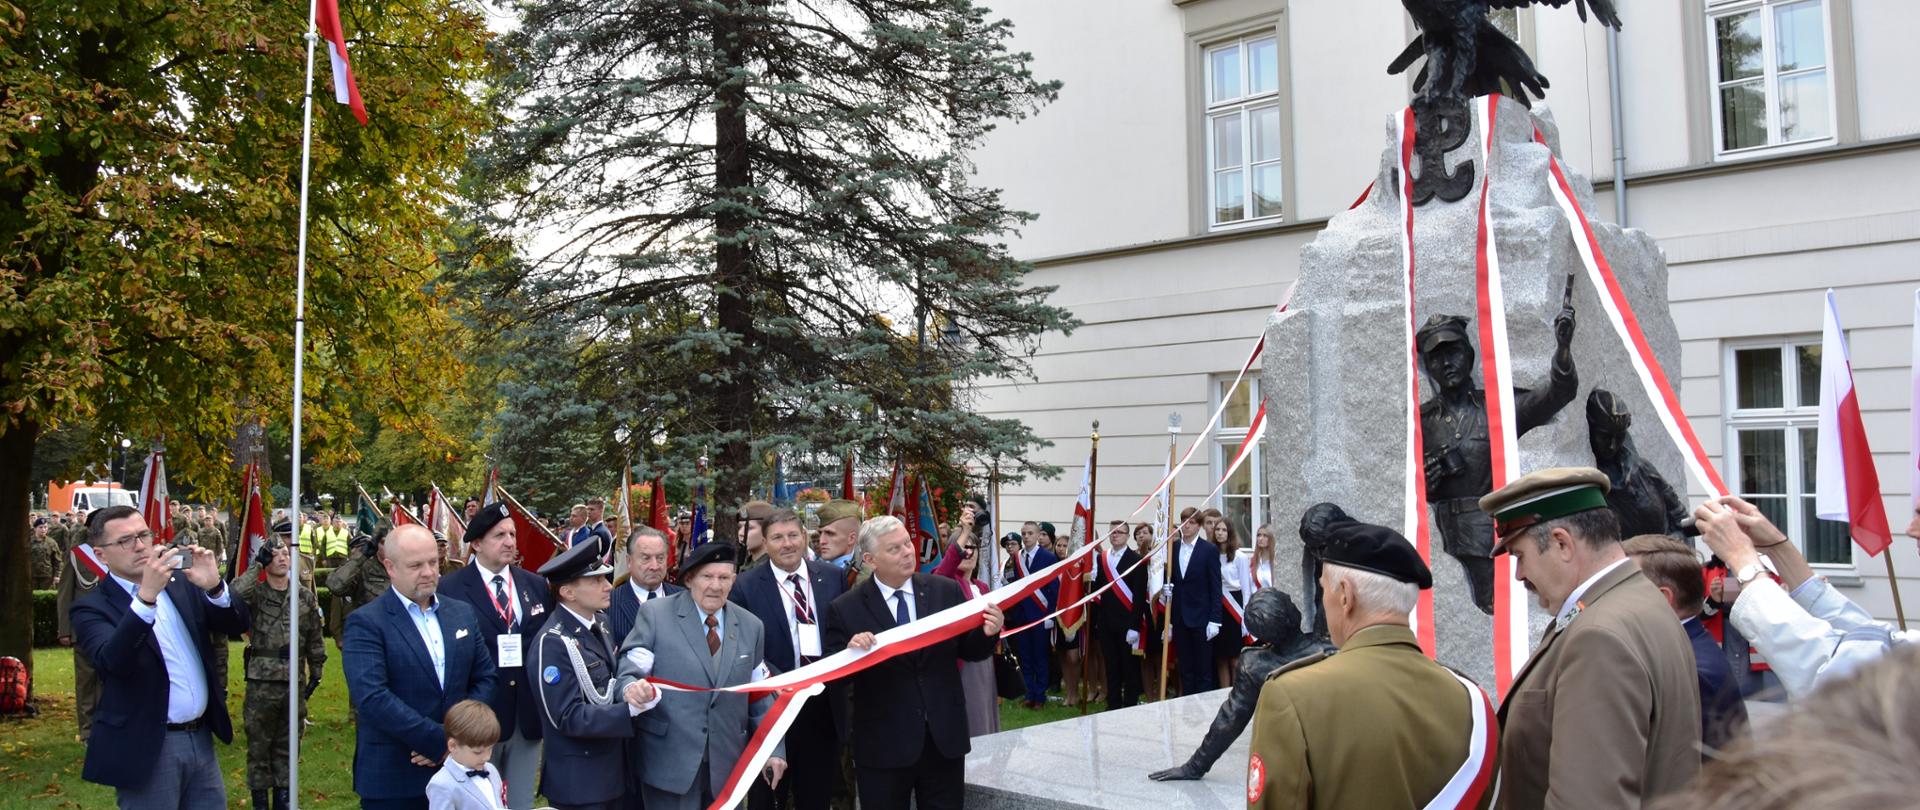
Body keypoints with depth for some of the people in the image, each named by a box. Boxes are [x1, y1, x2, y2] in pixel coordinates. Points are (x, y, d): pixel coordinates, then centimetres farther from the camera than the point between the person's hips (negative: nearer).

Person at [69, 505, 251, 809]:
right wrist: (145, 597, -35)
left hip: (201, 737, 5)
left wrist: (215, 586, -17)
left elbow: (236, 624, 2)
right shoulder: (93, 608, -8)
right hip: (147, 748, -5)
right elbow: (112, 660, -25)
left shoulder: (181, 583, 7)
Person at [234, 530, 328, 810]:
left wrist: (316, 672, 8)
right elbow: (233, 596, -28)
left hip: (294, 683, 3)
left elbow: (315, 639, 10)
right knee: (259, 746, 7)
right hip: (261, 683, -2)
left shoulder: (306, 597, 5)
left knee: (287, 746, 12)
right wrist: (257, 564, -24)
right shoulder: (255, 594, -3)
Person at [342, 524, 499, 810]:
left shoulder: (463, 613, 9)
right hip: (393, 779, -4)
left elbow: (485, 678, 8)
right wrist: (441, 741, -19)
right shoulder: (366, 623, -8)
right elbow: (372, 697, -19)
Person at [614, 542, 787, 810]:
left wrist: (773, 749, 6)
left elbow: (761, 695, 11)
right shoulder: (655, 614, -4)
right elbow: (630, 672, -8)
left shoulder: (751, 626, 8)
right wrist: (632, 688, -31)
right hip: (669, 760, -3)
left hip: (728, 764, 4)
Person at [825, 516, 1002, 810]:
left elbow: (968, 651, 6)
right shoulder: (846, 609, -7)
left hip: (945, 737, 2)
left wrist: (986, 633, -15)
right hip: (882, 747, -2)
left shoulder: (946, 591, 0)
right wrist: (849, 651, -24)